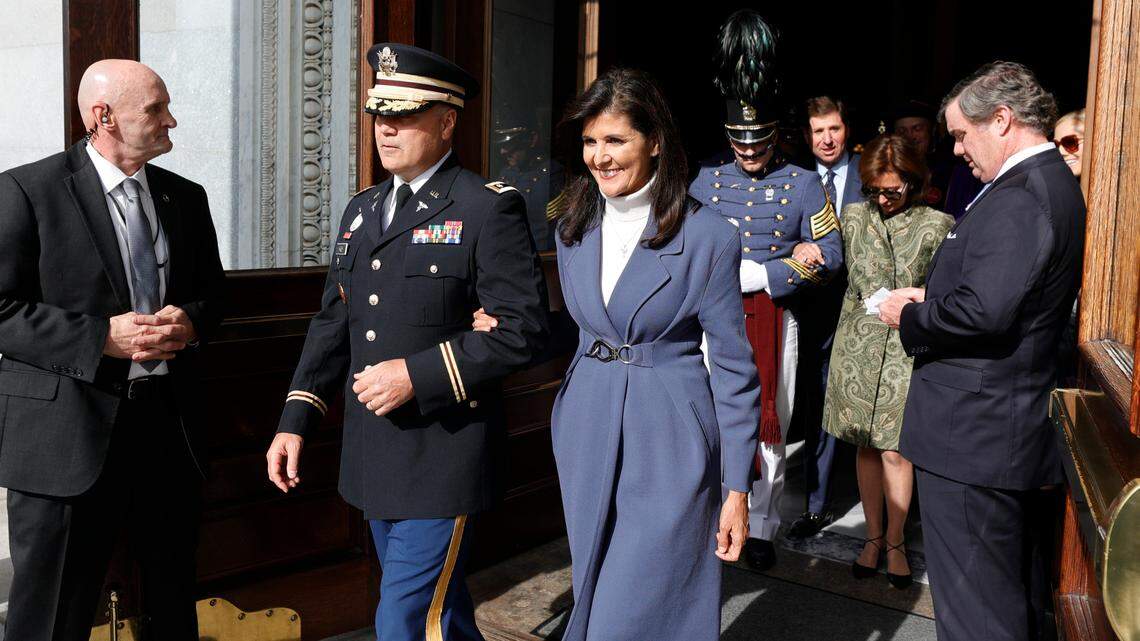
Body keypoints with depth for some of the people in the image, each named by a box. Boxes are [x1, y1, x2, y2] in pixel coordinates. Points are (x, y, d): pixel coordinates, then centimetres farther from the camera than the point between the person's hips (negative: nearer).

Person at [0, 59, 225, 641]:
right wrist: (99, 337, -20)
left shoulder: (186, 197, 10)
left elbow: (212, 289, 18)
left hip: (171, 423, 5)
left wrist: (192, 322, -4)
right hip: (68, 432, -5)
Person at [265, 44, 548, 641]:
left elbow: (523, 326, -15)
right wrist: (296, 419, 7)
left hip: (444, 455, -7)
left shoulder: (488, 207, -10)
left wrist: (419, 375, -20)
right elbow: (333, 321, 14)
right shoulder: (361, 210, 12)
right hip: (373, 455, 7)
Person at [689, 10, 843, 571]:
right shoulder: (706, 177, 3)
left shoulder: (803, 183, 1)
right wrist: (787, 261, -12)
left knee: (770, 428, 8)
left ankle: (761, 527, 23)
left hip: (776, 321, 0)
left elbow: (830, 256, -4)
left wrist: (752, 274, -13)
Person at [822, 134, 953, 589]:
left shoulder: (937, 225, -3)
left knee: (895, 449, 0)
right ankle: (873, 536, 25)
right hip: (858, 345, 3)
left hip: (906, 349, -2)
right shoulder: (854, 217, 4)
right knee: (866, 446, 10)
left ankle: (895, 542, 18)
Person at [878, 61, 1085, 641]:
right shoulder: (1051, 184, 12)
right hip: (1015, 425, 11)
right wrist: (931, 297, 11)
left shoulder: (1017, 198, -21)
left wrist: (909, 318, -12)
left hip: (972, 434, -11)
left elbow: (982, 313, -29)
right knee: (1008, 588, 25)